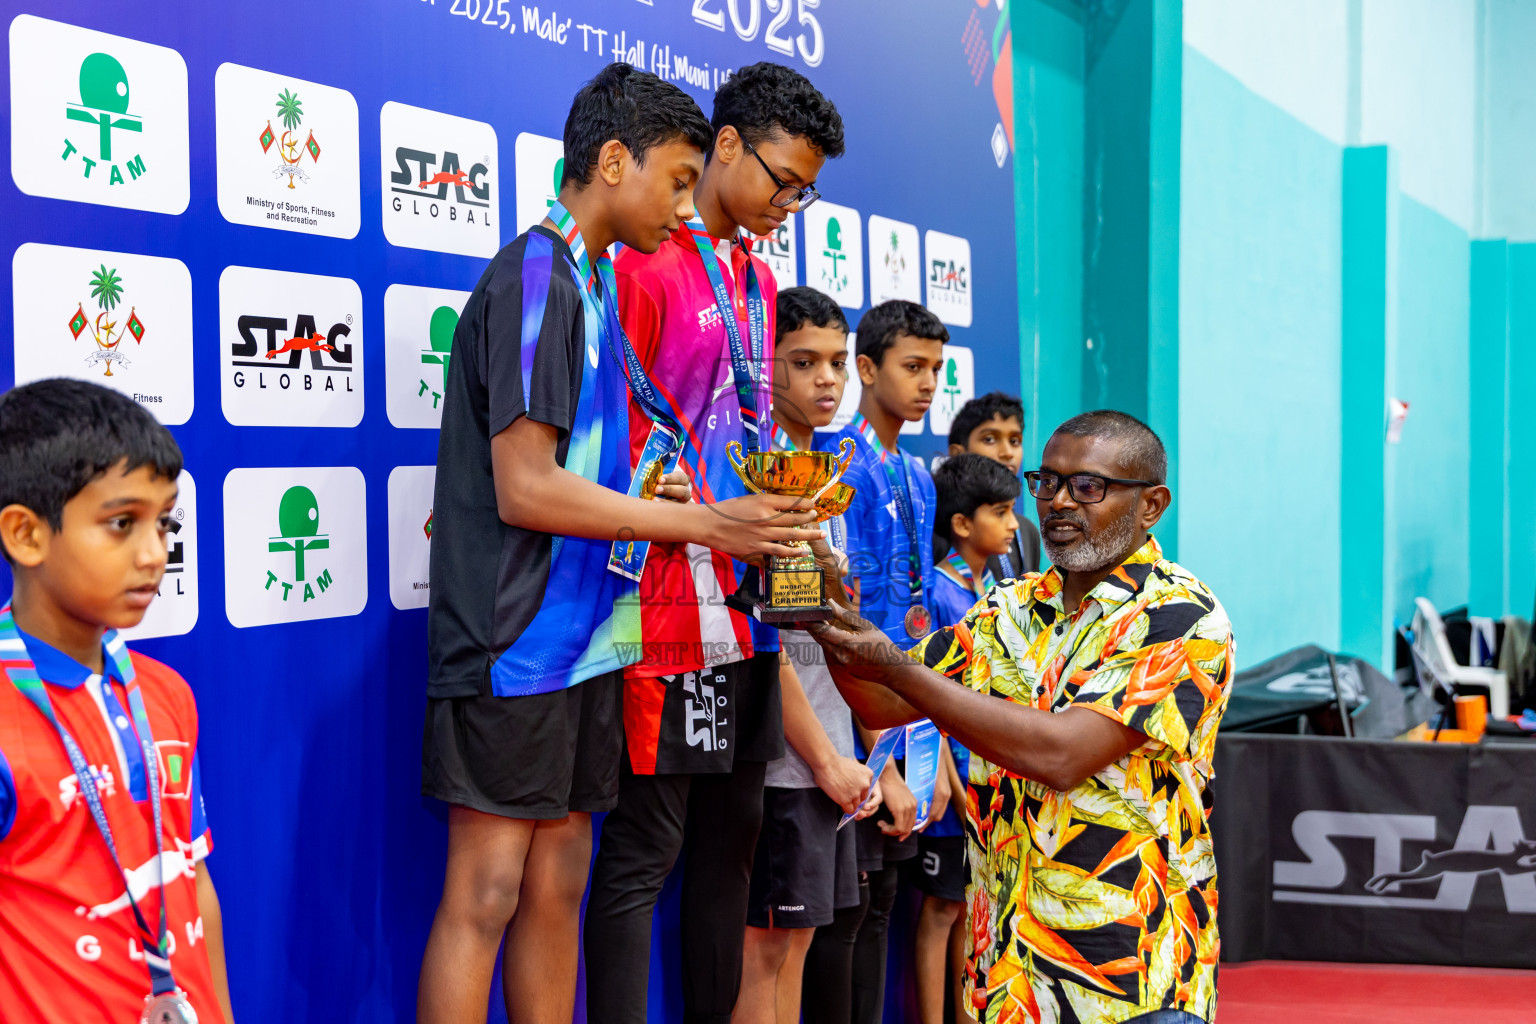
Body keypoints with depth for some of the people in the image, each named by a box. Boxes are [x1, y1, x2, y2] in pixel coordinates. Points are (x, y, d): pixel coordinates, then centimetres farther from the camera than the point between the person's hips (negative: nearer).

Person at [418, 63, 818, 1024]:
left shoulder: (592, 284, 16)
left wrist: (732, 511, 10)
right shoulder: (536, 277, -12)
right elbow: (525, 490, -18)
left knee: (558, 886, 12)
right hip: (517, 642, -9)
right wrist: (702, 522, -14)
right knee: (486, 893, -4)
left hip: (578, 636, 9)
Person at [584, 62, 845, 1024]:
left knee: (733, 832, 14)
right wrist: (713, 519, -18)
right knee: (643, 851, -3)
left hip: (744, 608, 9)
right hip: (669, 609, -9)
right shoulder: (644, 268, -10)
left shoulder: (758, 277, 16)